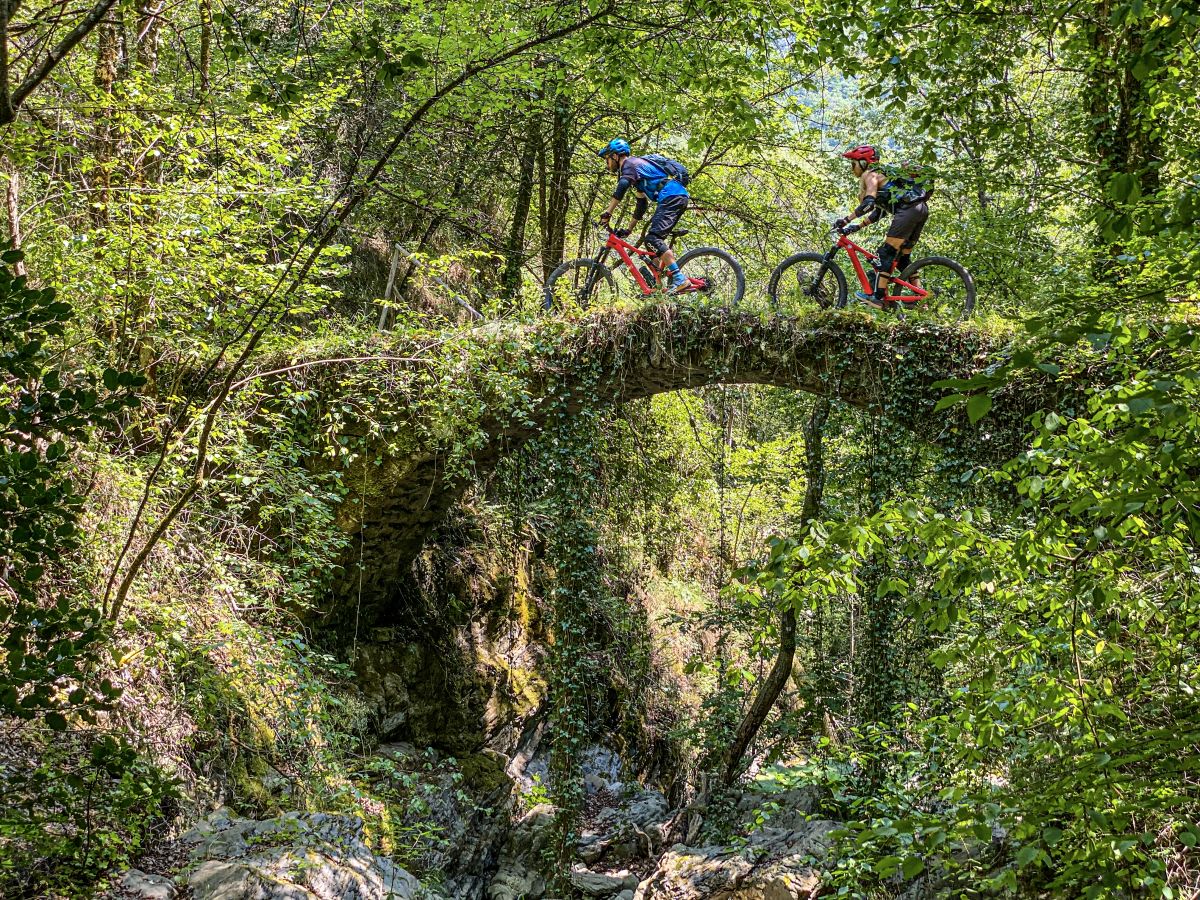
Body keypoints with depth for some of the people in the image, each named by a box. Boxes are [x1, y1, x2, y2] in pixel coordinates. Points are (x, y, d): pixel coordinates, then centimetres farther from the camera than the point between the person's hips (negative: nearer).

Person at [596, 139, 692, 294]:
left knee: (653, 238, -18)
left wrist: (607, 213, -23)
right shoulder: (638, 166, 31)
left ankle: (680, 280, -29)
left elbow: (621, 188, -20)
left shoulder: (630, 163, 1)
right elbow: (642, 204, 33)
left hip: (671, 196, -10)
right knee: (655, 240, 12)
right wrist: (628, 229, 33)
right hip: (679, 197, 10)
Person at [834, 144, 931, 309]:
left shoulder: (870, 175, 0)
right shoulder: (881, 174, 29)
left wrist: (846, 220, -15)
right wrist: (857, 227, 24)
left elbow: (868, 204, -16)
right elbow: (878, 212, 27)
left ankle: (878, 296, -14)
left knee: (887, 252, -9)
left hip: (908, 209, -10)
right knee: (903, 257, 16)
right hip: (921, 209, 10)